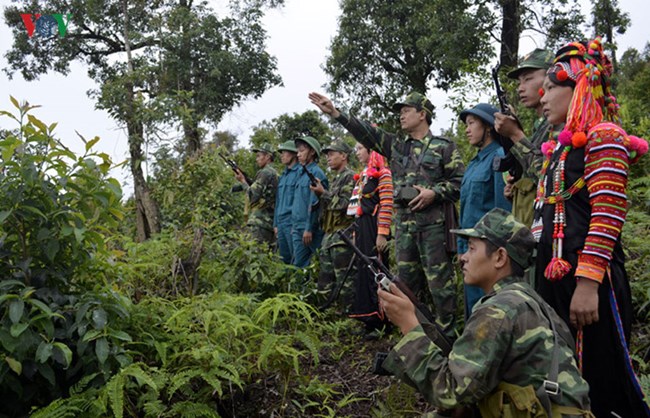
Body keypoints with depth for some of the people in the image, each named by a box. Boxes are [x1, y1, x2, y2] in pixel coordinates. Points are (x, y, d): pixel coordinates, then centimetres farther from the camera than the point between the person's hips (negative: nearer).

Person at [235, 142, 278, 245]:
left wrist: (243, 181, -1)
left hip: (260, 222, -9)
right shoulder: (275, 173, 18)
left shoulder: (264, 173, -10)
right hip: (271, 221, 9)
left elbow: (253, 195, -14)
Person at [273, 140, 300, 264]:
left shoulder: (300, 172, -9)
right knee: (284, 260, 13)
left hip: (292, 222, -9)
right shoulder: (283, 175, 18)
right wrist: (276, 224, 18)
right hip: (281, 223, 9)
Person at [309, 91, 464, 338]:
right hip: (404, 223, 6)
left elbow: (461, 181, -2)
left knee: (439, 279, -4)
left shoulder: (444, 147, 1)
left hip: (433, 223, -6)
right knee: (407, 280, 11)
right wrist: (334, 113, 0)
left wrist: (434, 192, -15)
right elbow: (366, 132, 8)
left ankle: (447, 333, 6)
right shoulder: (396, 146, 15)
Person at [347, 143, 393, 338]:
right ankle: (367, 318, 20)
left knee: (375, 272, -6)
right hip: (361, 229, 9)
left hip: (374, 228, -9)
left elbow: (387, 205, -16)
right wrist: (356, 233, 19)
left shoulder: (382, 173, -8)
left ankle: (379, 322, 1)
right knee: (363, 271, 11)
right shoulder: (363, 175, 19)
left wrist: (382, 234, -21)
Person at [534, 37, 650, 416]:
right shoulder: (562, 146, 17)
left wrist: (587, 282, -24)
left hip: (587, 281, -9)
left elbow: (608, 216, -19)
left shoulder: (602, 137, -9)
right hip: (555, 275, 9)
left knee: (604, 380, 0)